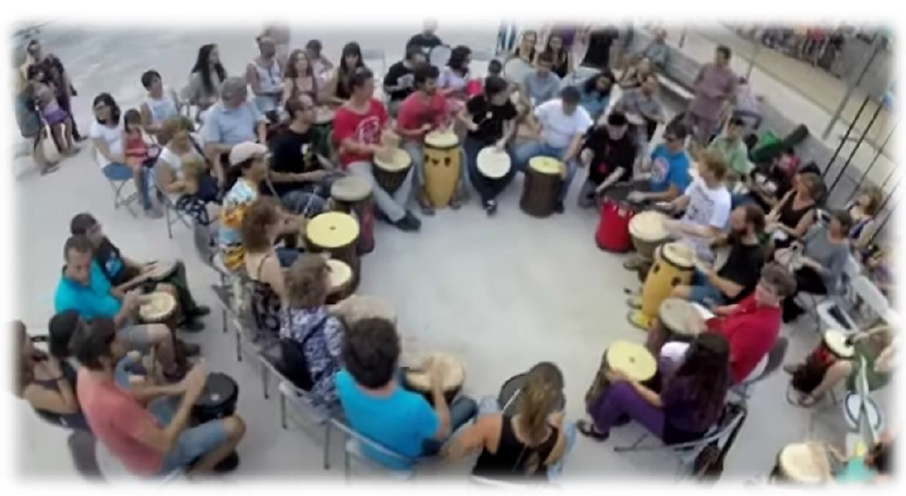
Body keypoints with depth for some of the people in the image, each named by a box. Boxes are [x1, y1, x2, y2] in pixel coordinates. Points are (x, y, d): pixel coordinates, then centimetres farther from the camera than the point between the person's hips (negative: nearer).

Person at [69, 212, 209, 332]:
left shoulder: (102, 241, -4)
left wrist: (141, 266, -2)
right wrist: (138, 280, -23)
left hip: (130, 273, 9)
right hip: (125, 289, -9)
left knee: (177, 265, 7)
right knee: (169, 289, -27)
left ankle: (189, 307, 14)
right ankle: (185, 318, 1)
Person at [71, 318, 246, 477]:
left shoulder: (86, 373, -14)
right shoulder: (113, 405, -40)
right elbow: (165, 444, -32)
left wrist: (171, 389, -7)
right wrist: (190, 399, -28)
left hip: (140, 435, 8)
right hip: (155, 459, -8)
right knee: (234, 426, -10)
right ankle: (198, 472, 10)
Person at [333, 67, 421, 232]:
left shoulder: (377, 104, -1)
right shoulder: (342, 115, -19)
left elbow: (387, 127, 8)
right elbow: (349, 146, -23)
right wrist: (374, 148, -33)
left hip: (379, 152, 6)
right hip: (355, 159, -6)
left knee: (407, 165, -12)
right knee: (370, 184, -32)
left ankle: (395, 208, -4)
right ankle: (398, 215, -16)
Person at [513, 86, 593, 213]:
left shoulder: (583, 117, -20)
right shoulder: (550, 106, -16)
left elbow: (577, 141, -30)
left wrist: (565, 160, -43)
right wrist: (537, 130, -26)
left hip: (565, 149, -2)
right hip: (544, 144, 2)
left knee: (568, 170, -34)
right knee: (518, 156, -22)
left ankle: (559, 199, -7)